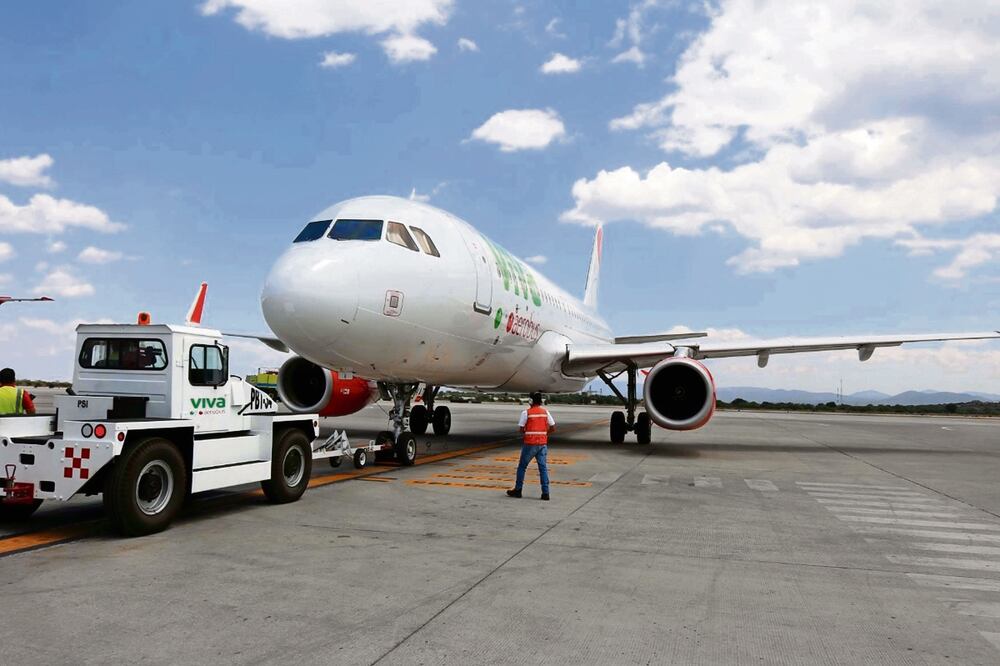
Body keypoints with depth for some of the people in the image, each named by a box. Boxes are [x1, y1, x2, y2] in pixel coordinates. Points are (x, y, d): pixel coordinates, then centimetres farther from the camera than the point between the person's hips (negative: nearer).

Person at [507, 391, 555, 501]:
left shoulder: (526, 412, -6)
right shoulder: (545, 412, 4)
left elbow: (521, 430, -6)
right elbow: (553, 428, 4)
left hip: (530, 443, -3)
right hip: (543, 443, 3)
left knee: (522, 467, 10)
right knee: (543, 468, 5)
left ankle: (517, 490, 16)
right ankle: (545, 493, 1)